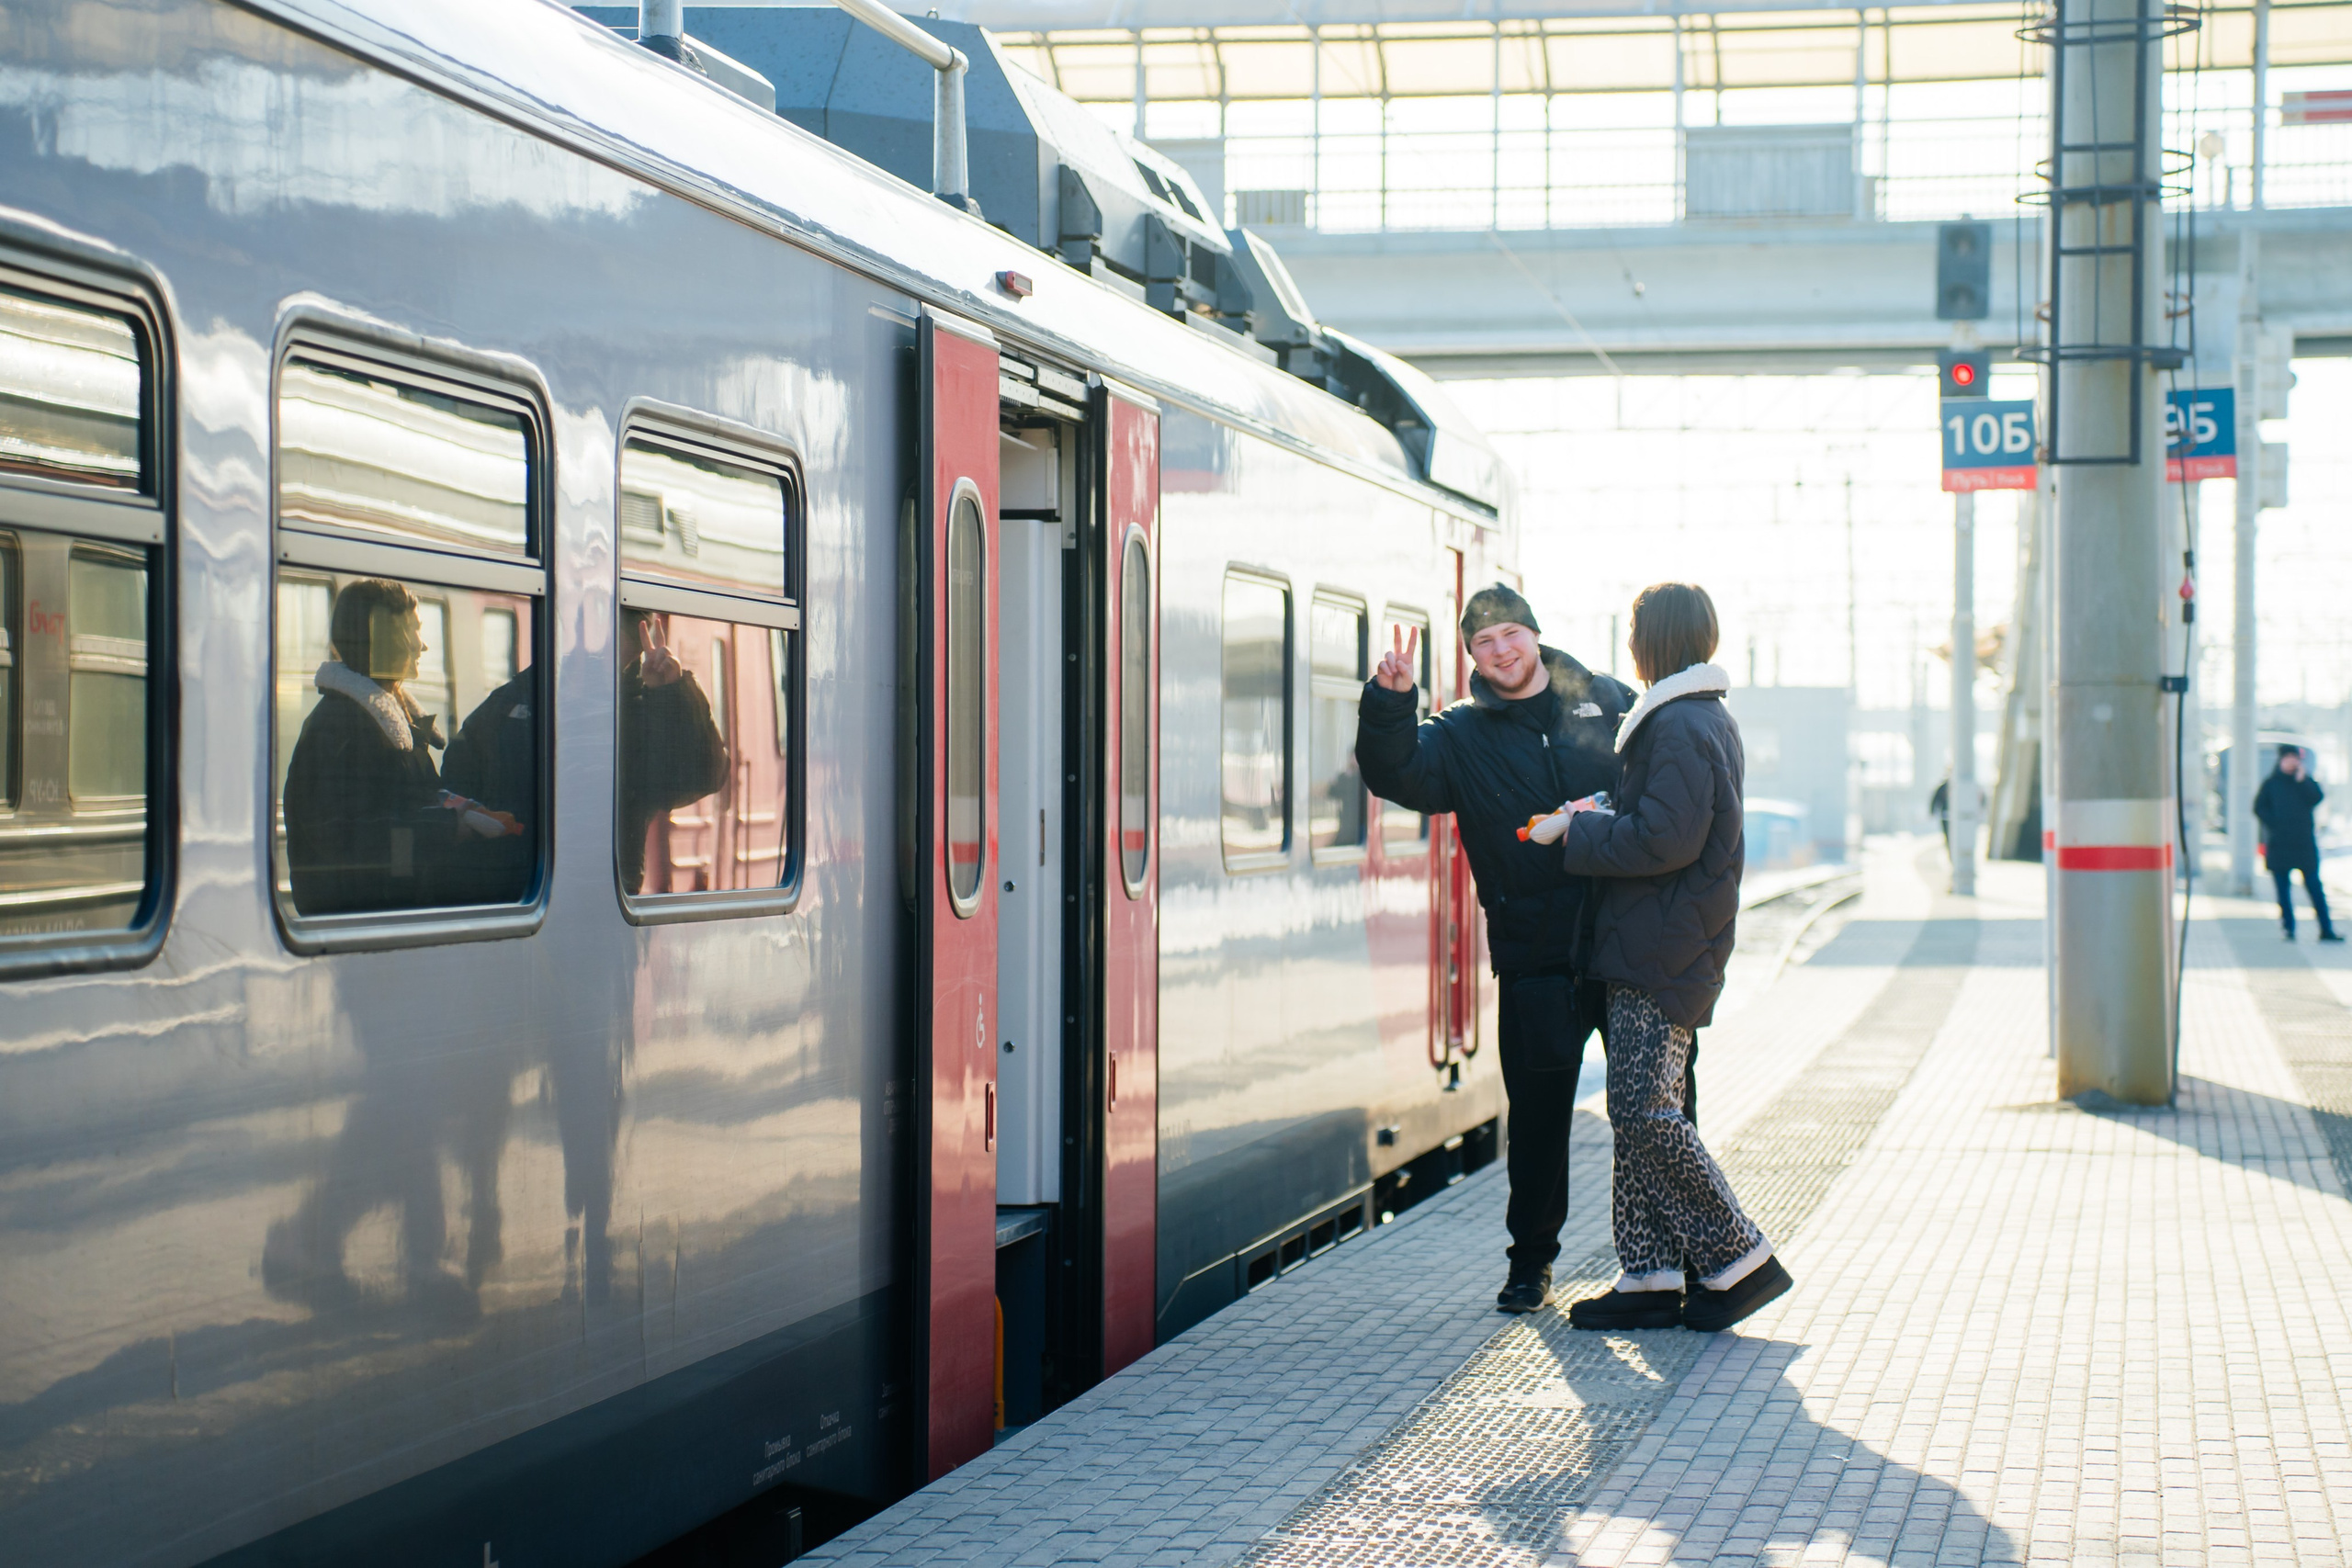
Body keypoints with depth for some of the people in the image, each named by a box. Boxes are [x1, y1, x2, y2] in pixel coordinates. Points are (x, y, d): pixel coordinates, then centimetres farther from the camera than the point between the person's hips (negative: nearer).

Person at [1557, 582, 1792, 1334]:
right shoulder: (1709, 718, 18)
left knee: (1644, 1113, -10)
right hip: (1658, 950, 11)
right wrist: (1600, 818, 12)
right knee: (1639, 1112, 9)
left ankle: (1740, 1261, -3)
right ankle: (1651, 1276, 11)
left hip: (1663, 953, -11)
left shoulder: (1679, 727, -15)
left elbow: (1666, 841, -22)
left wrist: (1578, 835, -11)